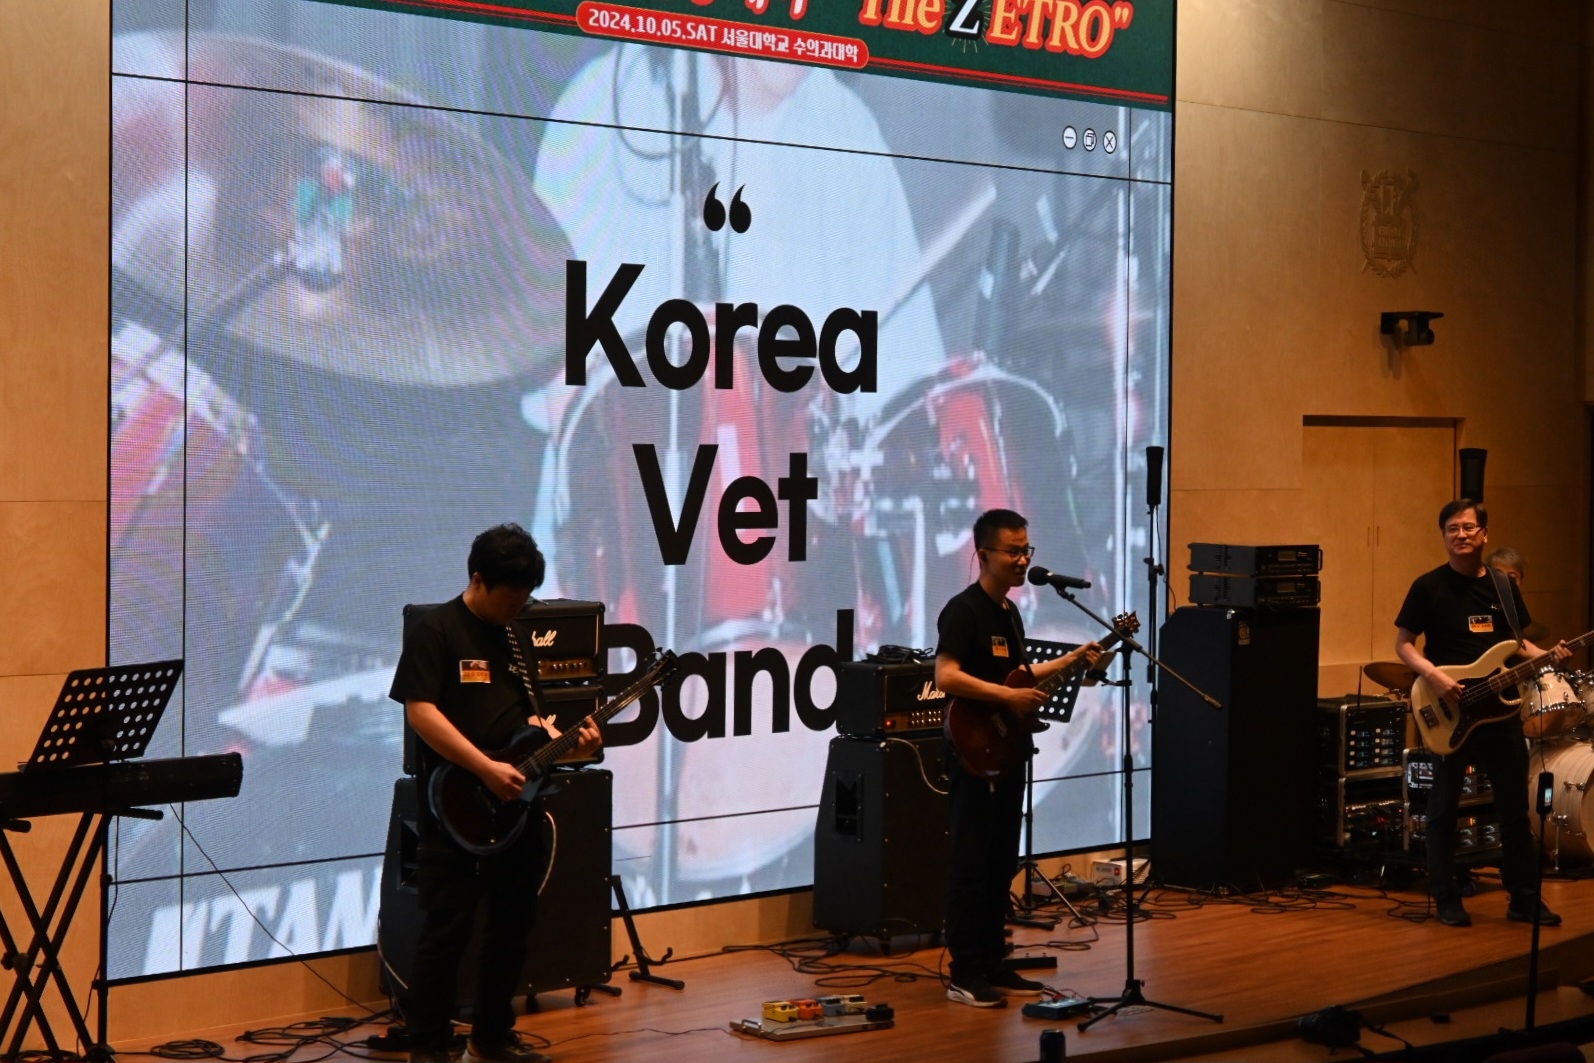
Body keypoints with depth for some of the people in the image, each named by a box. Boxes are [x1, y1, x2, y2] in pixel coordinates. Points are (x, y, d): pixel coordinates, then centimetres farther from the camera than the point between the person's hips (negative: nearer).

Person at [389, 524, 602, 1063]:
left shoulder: (517, 638, 15)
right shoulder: (436, 631, -8)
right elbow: (421, 712, -16)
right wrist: (487, 769, -21)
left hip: (515, 806, 7)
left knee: (512, 926, 12)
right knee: (448, 928, -6)